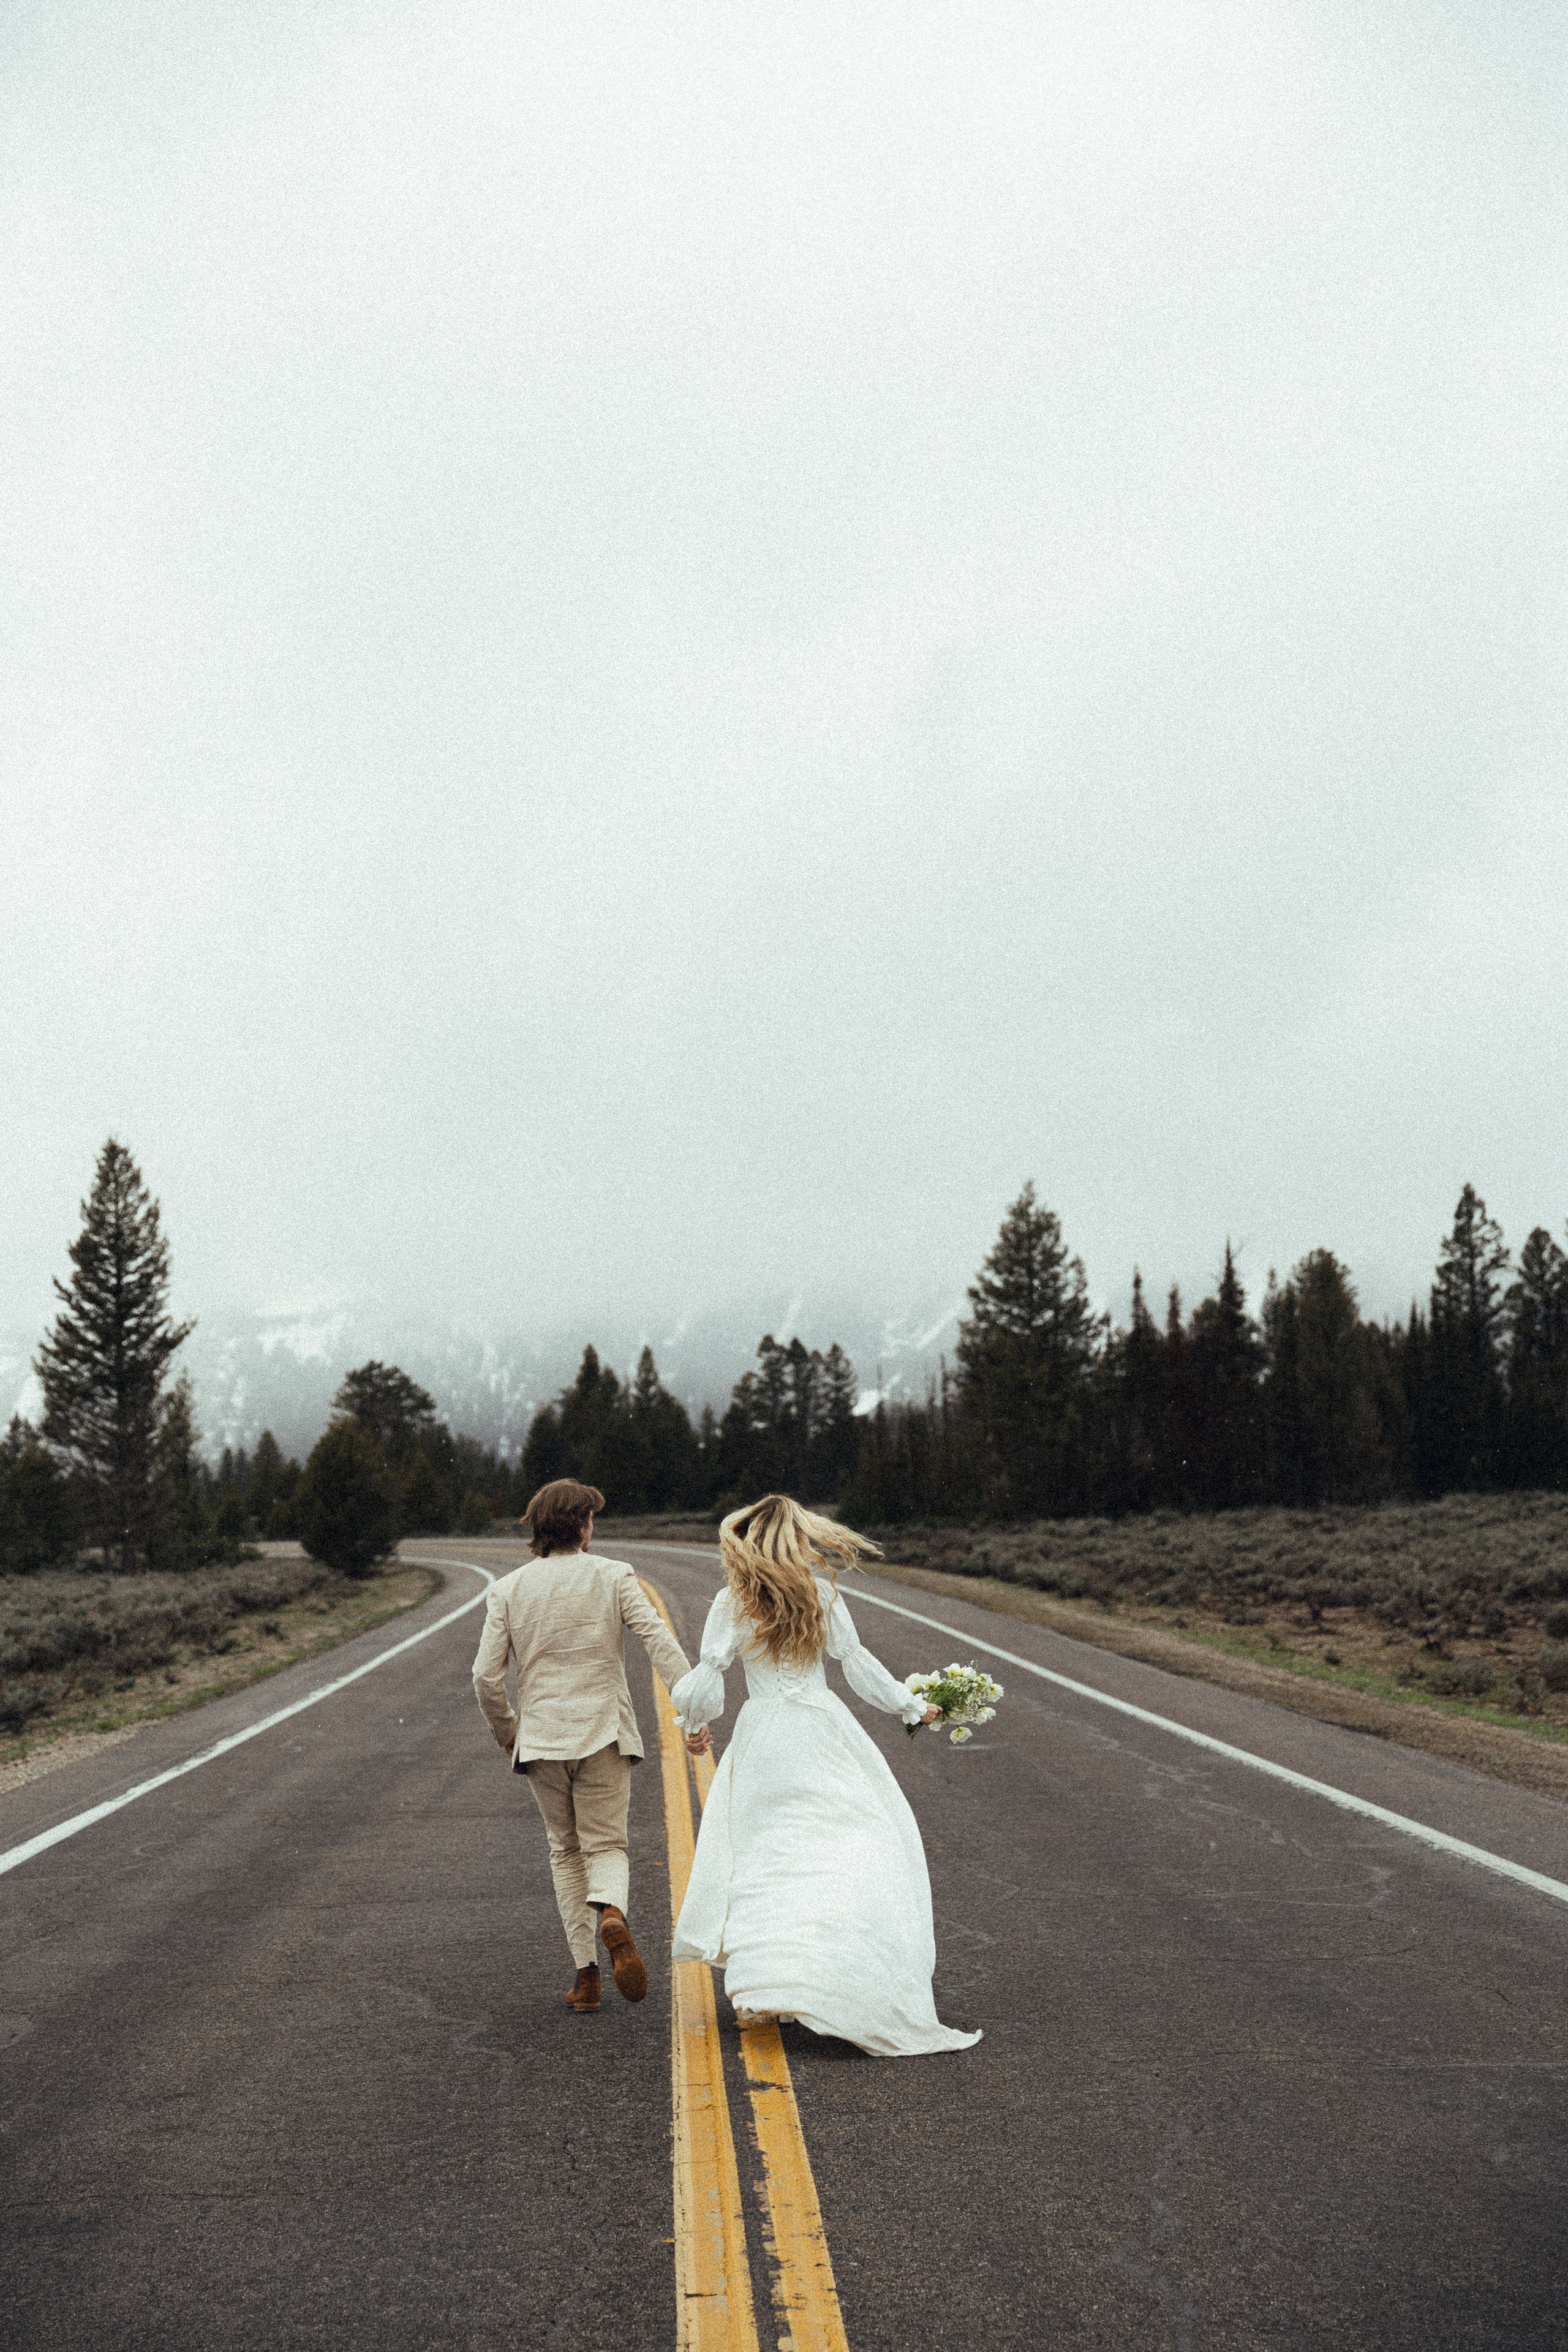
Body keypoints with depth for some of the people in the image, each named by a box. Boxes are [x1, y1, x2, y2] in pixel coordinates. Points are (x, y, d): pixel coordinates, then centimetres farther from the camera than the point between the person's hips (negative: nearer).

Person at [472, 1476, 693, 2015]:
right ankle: (611, 1913, -25)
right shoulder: (613, 1577, -2)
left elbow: (486, 1676, -1)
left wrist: (506, 1729, 15)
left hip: (541, 1739, 2)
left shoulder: (507, 1590, 2)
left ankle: (585, 1974, 11)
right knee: (606, 1845, 8)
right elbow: (660, 1642, -12)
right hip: (605, 1733, -1)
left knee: (566, 1852, 16)